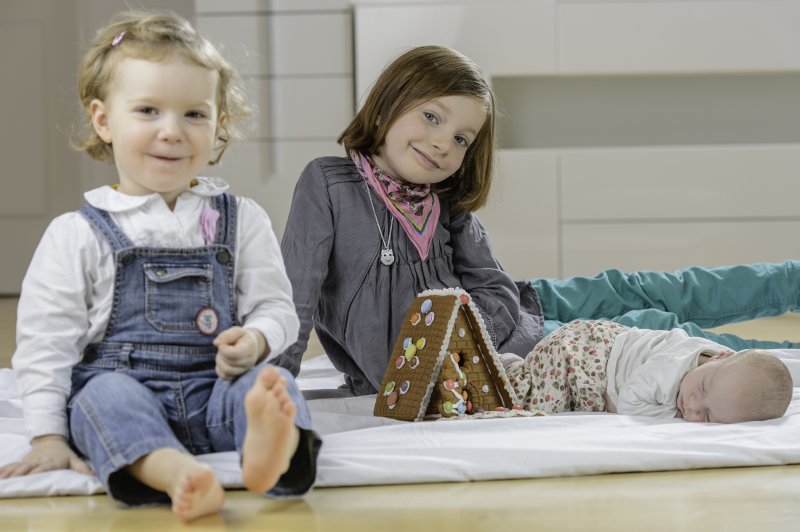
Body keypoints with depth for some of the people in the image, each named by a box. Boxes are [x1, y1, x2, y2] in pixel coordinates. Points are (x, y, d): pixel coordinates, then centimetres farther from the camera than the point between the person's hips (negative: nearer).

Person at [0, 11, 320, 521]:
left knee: (273, 381, -29)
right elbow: (44, 341, 3)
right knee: (107, 395, -34)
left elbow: (277, 308, 12)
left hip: (215, 389, 1)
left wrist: (257, 341, -13)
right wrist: (48, 436, -7)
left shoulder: (243, 220, 12)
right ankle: (173, 471, -62)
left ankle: (267, 445, -63)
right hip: (122, 387, -1)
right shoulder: (77, 235, 5)